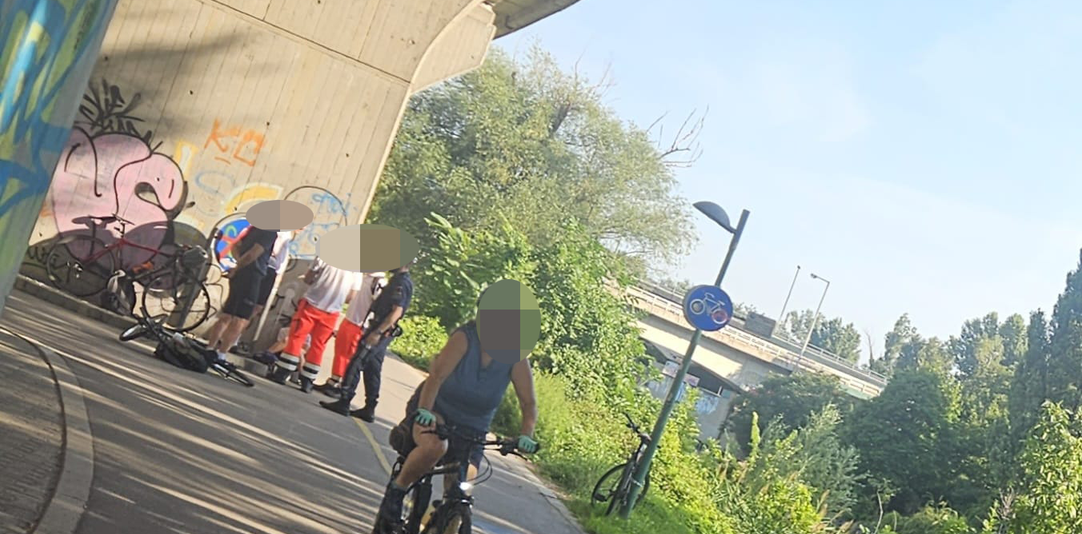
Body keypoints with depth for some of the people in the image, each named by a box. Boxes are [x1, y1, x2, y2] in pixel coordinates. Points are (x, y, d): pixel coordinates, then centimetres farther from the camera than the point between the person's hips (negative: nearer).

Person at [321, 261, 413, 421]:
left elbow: (396, 311, -22)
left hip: (380, 332, -10)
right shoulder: (398, 280, 17)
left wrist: (377, 332, -26)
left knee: (356, 364, -8)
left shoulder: (402, 283, -14)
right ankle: (369, 409, 16)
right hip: (381, 332, 10)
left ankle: (343, 403, -5)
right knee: (372, 371, 12)